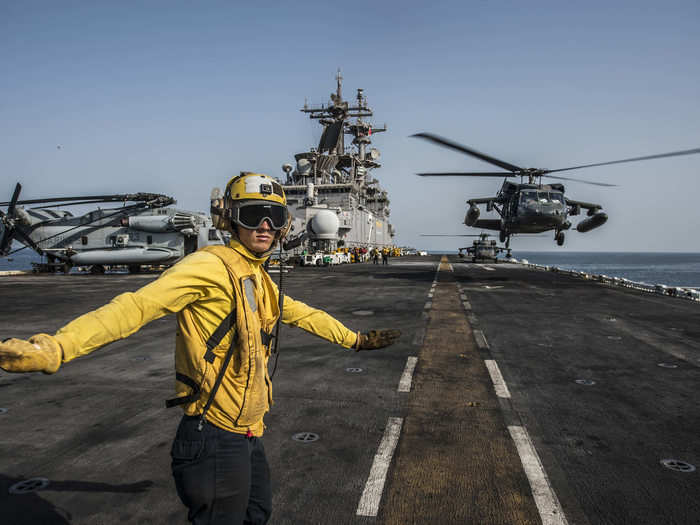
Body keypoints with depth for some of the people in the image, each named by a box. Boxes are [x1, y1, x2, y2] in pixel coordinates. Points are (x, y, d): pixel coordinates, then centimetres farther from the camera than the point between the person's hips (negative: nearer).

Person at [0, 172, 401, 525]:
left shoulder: (260, 281, 11)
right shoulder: (211, 266, -17)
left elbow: (304, 315, 25)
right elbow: (137, 306, -28)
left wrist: (355, 339, 34)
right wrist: (54, 348, -41)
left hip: (248, 434, 9)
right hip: (215, 436, -9)